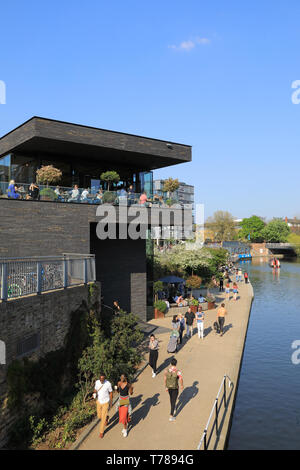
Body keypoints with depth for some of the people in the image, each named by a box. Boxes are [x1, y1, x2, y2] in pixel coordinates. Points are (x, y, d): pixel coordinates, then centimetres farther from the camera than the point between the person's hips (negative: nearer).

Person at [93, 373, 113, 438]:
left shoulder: (108, 384, -27)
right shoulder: (97, 382, -18)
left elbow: (110, 393, -11)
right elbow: (95, 389, 0)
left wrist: (111, 402, -1)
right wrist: (94, 394, -25)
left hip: (106, 402, -4)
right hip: (99, 402, 4)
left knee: (103, 418, 3)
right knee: (99, 416, 19)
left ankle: (101, 432, 27)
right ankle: (106, 417, 54)